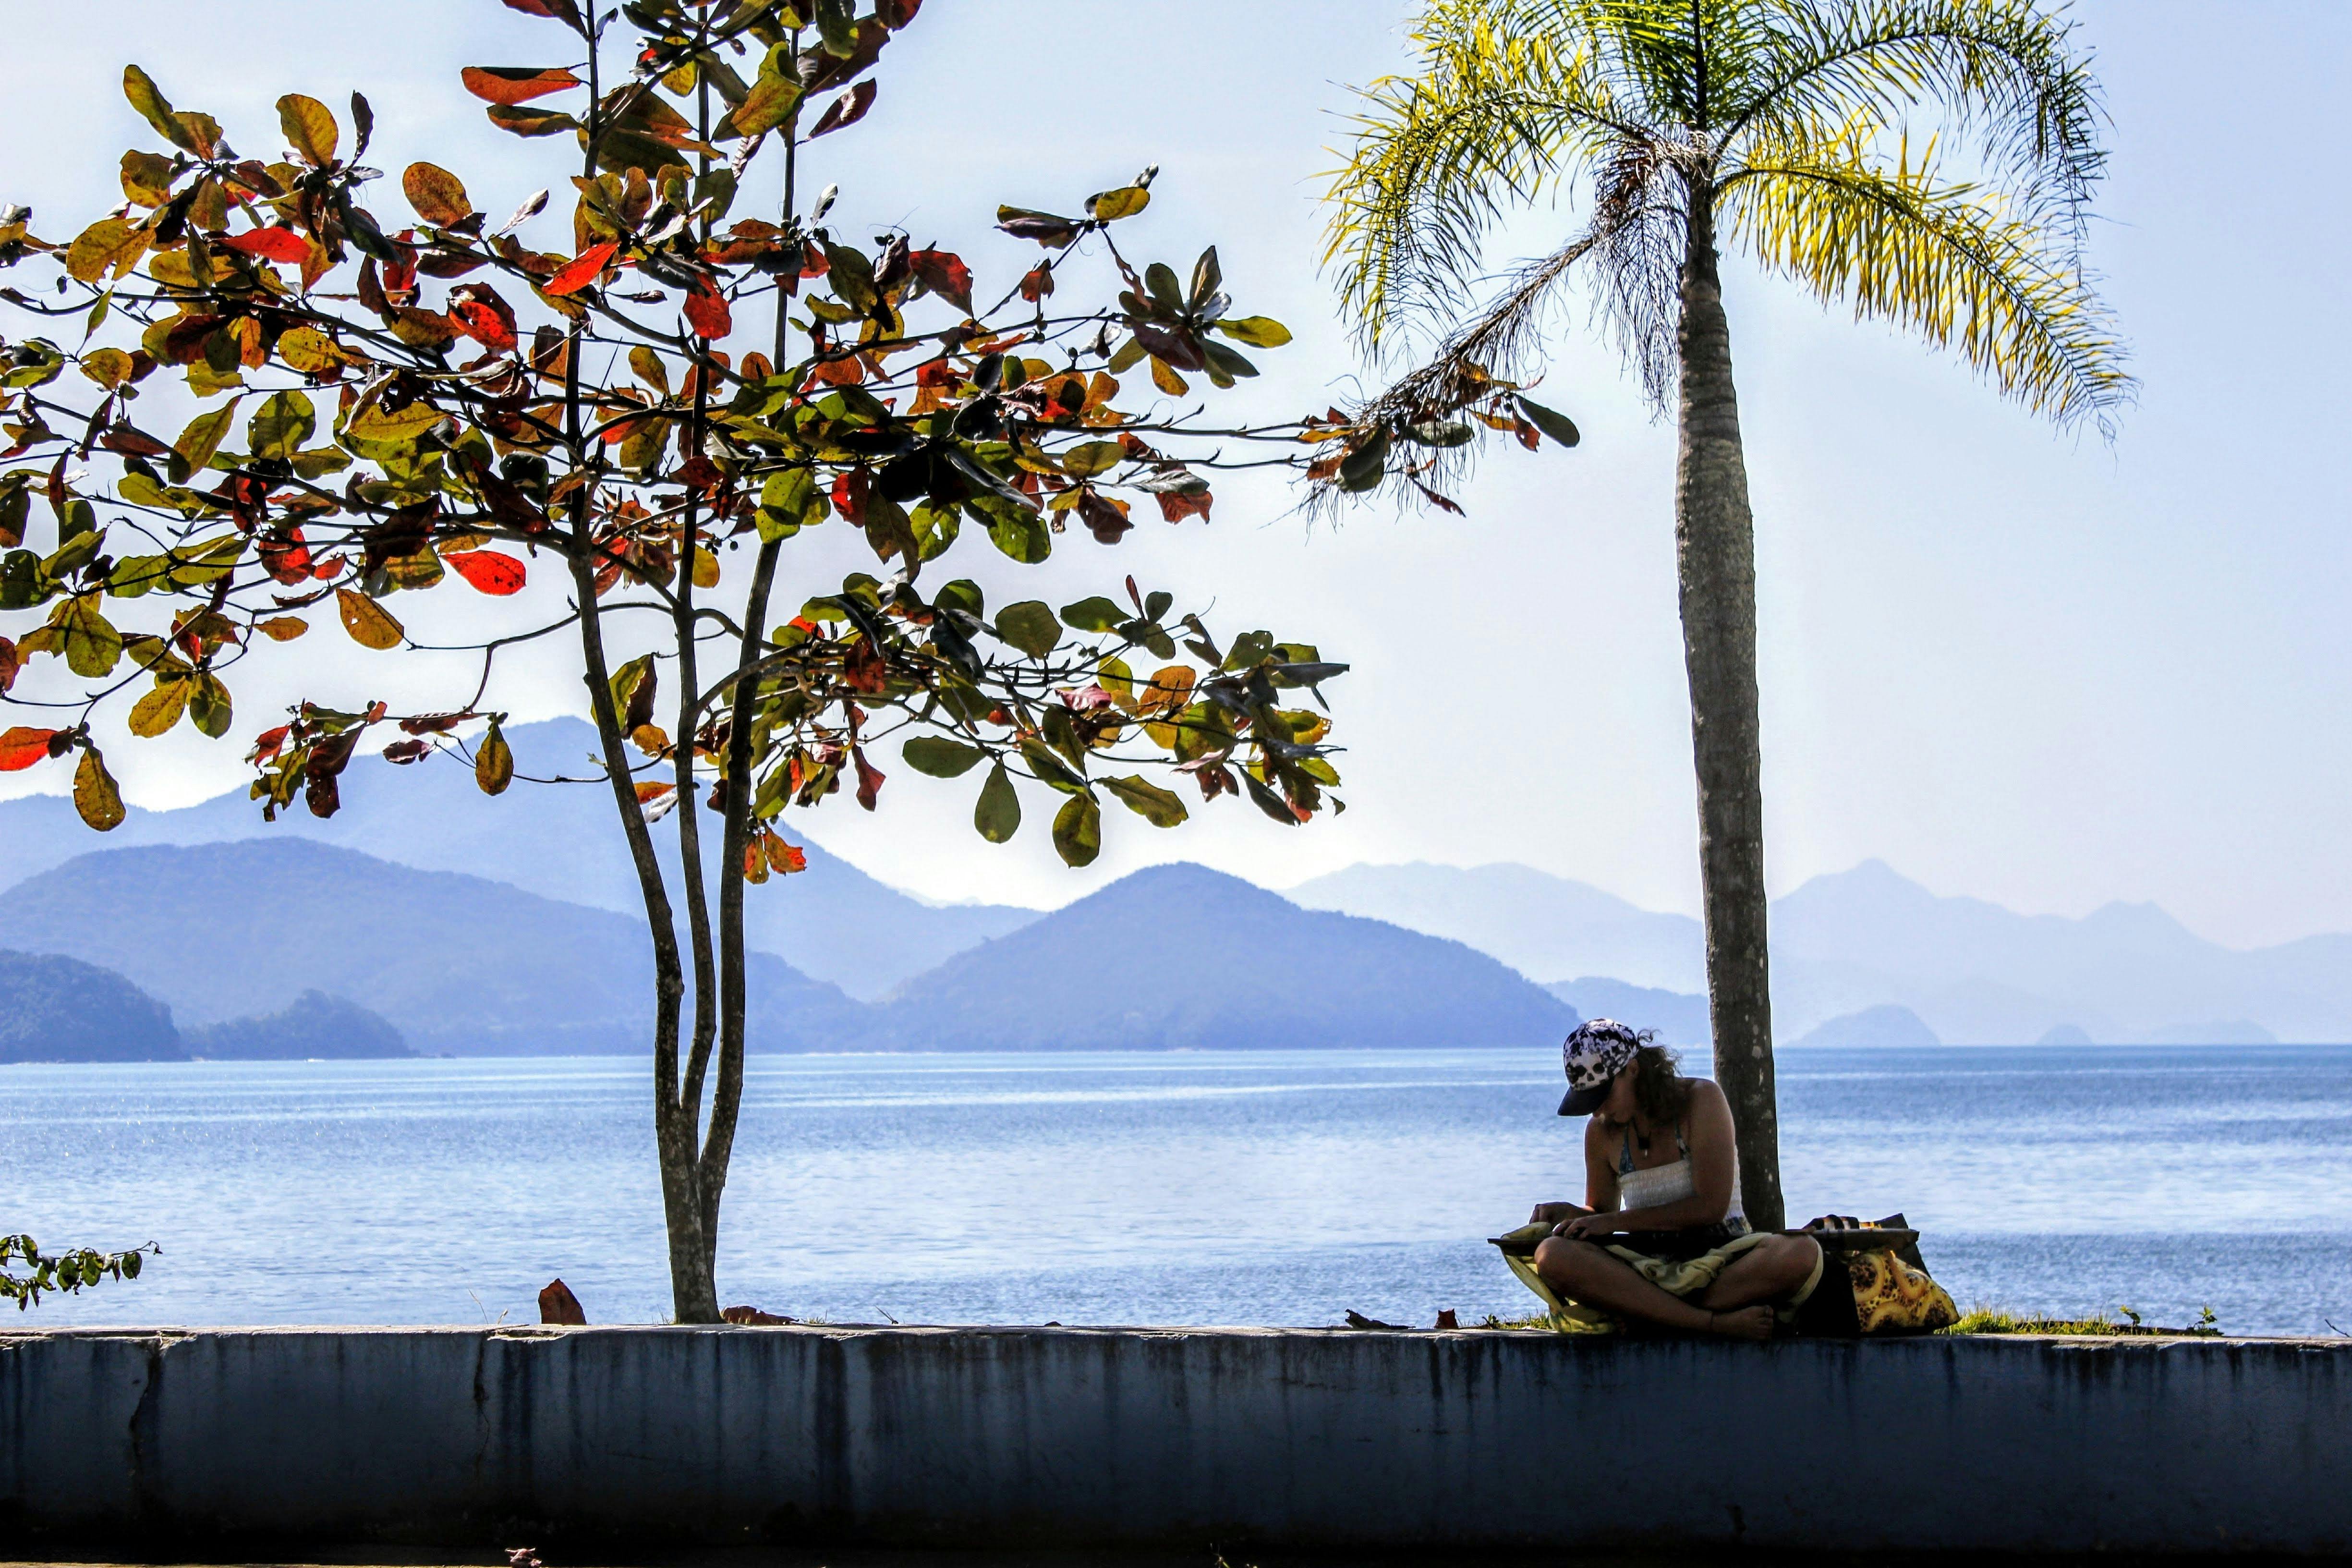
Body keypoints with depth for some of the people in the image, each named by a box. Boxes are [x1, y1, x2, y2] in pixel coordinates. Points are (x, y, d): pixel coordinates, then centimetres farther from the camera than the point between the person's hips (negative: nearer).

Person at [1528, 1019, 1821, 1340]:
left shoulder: (1701, 1099, -5)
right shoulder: (1601, 1132, 8)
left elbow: (1711, 1206, -11)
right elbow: (1601, 1211, 23)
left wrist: (1614, 1221, -12)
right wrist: (1568, 1213, -1)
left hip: (1722, 1256, -3)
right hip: (1651, 1263, 3)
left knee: (1803, 1254, -35)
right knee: (1551, 1256, -28)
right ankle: (1715, 1322, -35)